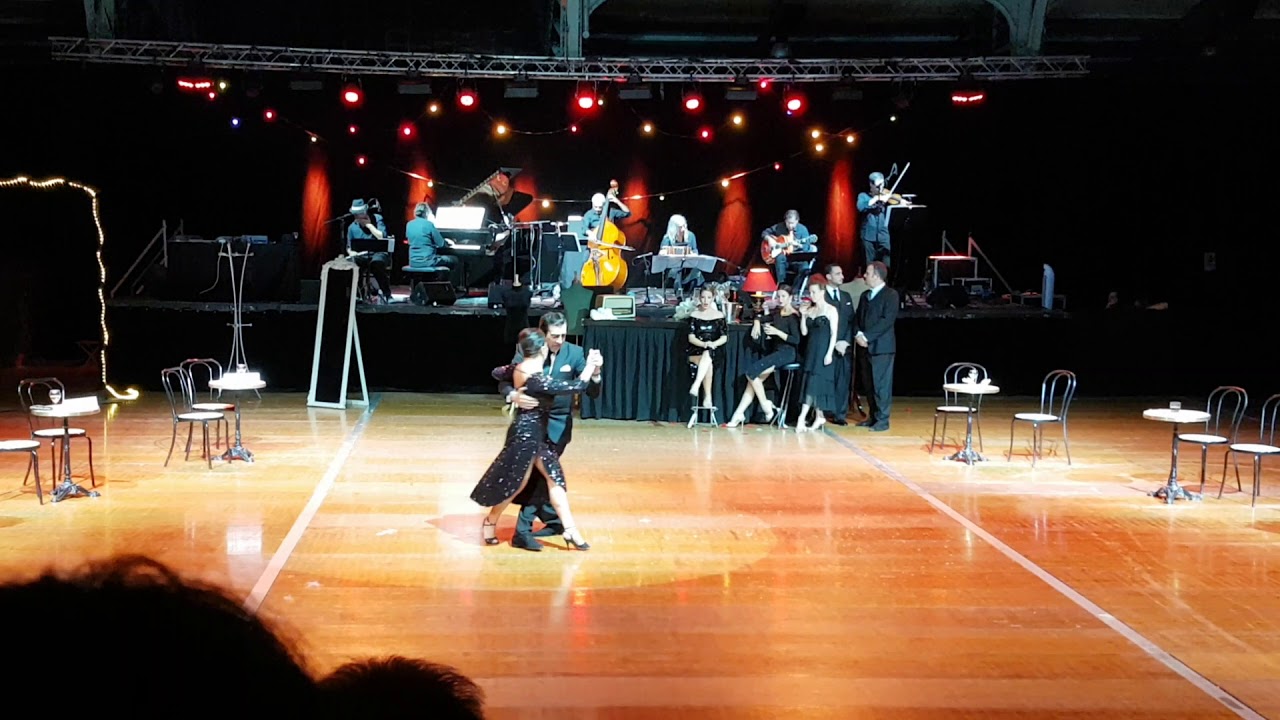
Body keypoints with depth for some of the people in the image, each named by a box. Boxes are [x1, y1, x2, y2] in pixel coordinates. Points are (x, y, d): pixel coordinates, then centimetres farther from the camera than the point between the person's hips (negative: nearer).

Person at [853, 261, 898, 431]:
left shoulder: (890, 294, -5)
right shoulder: (865, 295, 19)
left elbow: (888, 320, -14)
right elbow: (857, 318, 16)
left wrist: (867, 336, -17)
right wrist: (858, 334, -4)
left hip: (882, 346, -7)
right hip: (865, 346, 7)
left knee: (881, 384, -6)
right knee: (869, 384, 8)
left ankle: (882, 419, -4)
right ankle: (872, 416, 16)